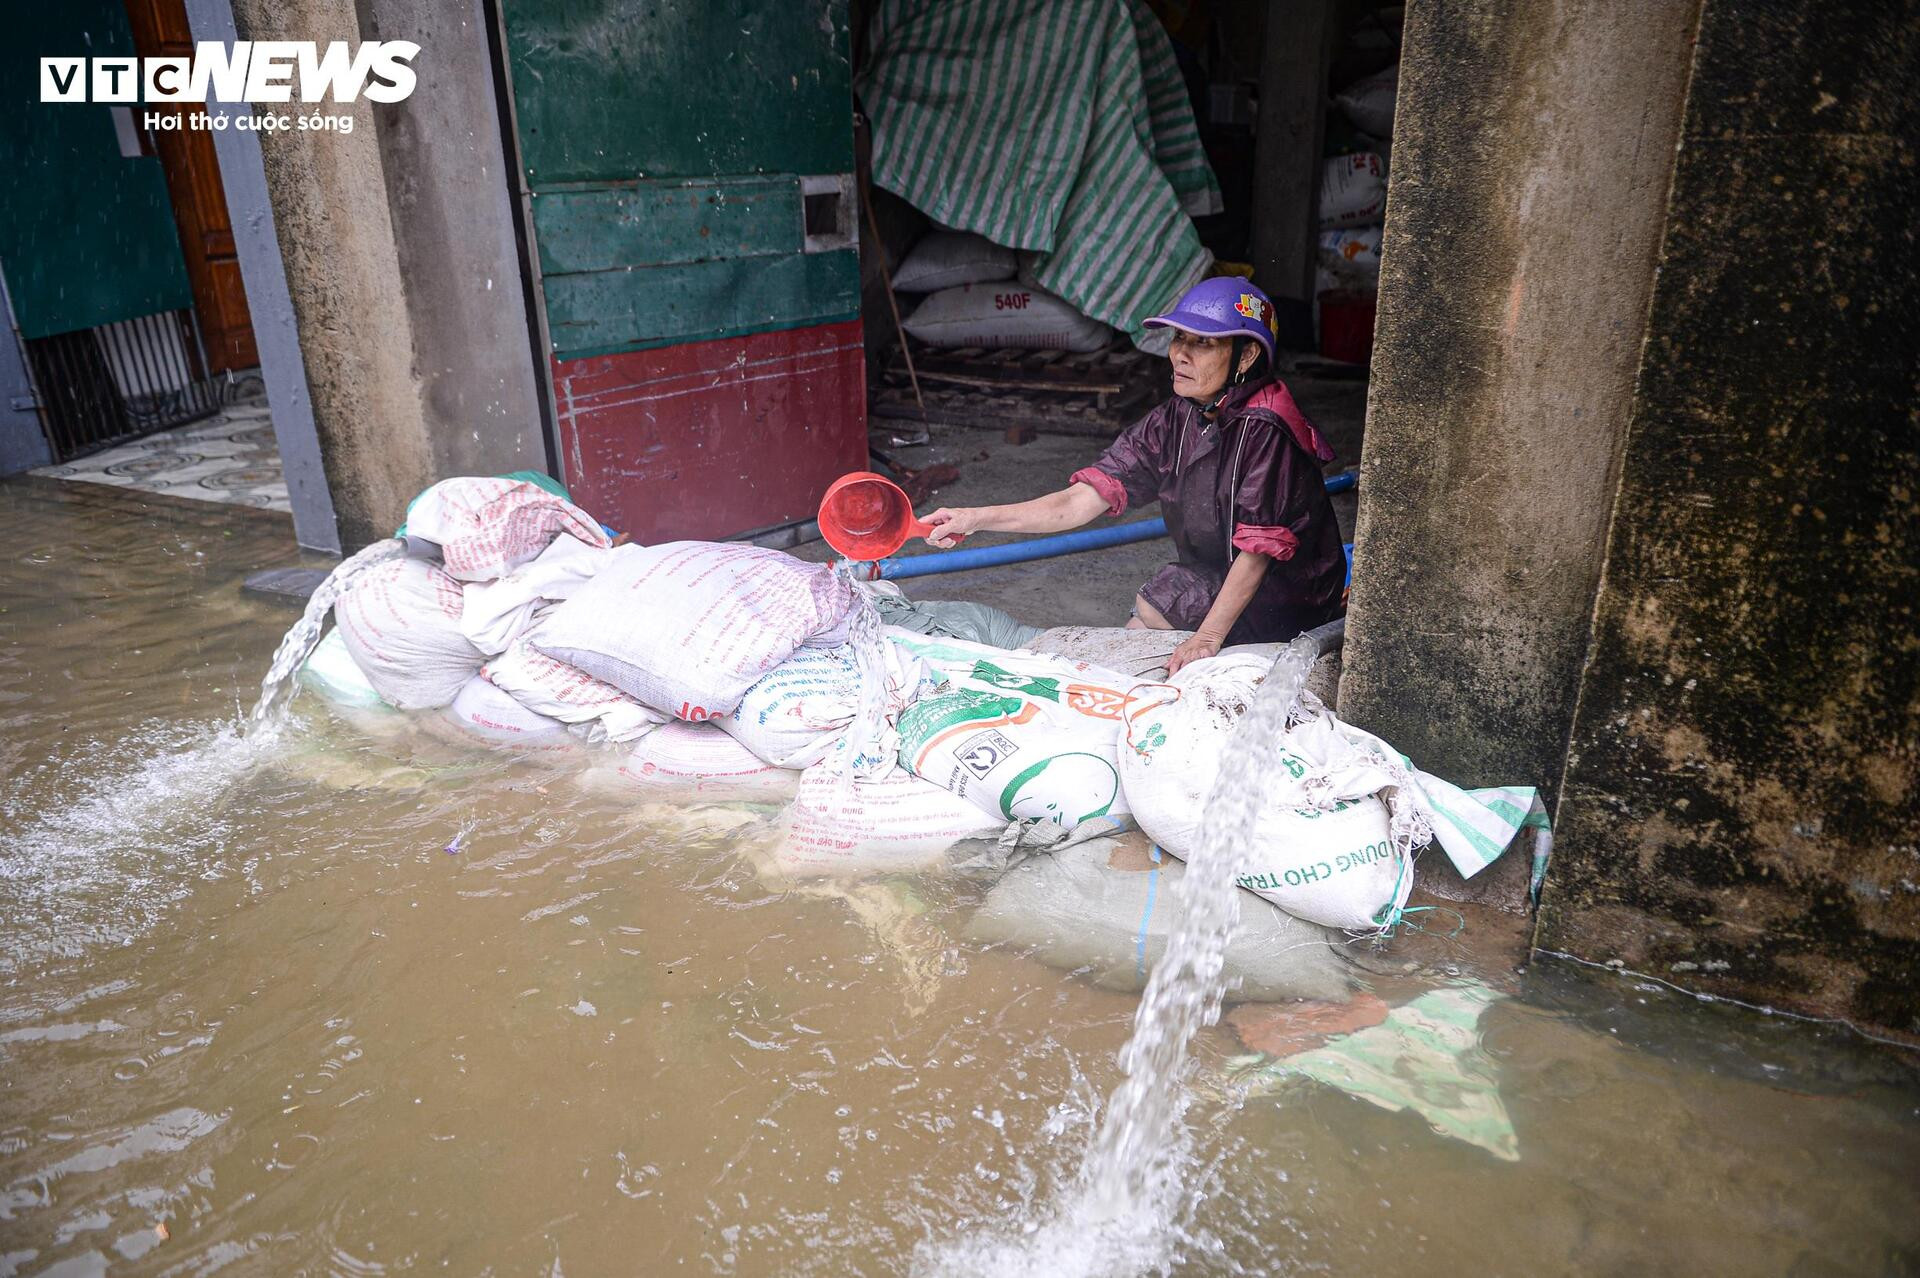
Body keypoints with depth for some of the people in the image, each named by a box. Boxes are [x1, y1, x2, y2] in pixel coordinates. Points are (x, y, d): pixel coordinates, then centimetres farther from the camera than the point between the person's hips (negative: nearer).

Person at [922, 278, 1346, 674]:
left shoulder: (1263, 432, -26)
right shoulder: (1172, 423, -6)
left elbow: (1258, 550, -25)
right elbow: (1081, 501, -12)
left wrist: (1207, 639, -29)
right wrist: (977, 518, -22)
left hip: (1280, 594, -6)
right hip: (1210, 574, 7)